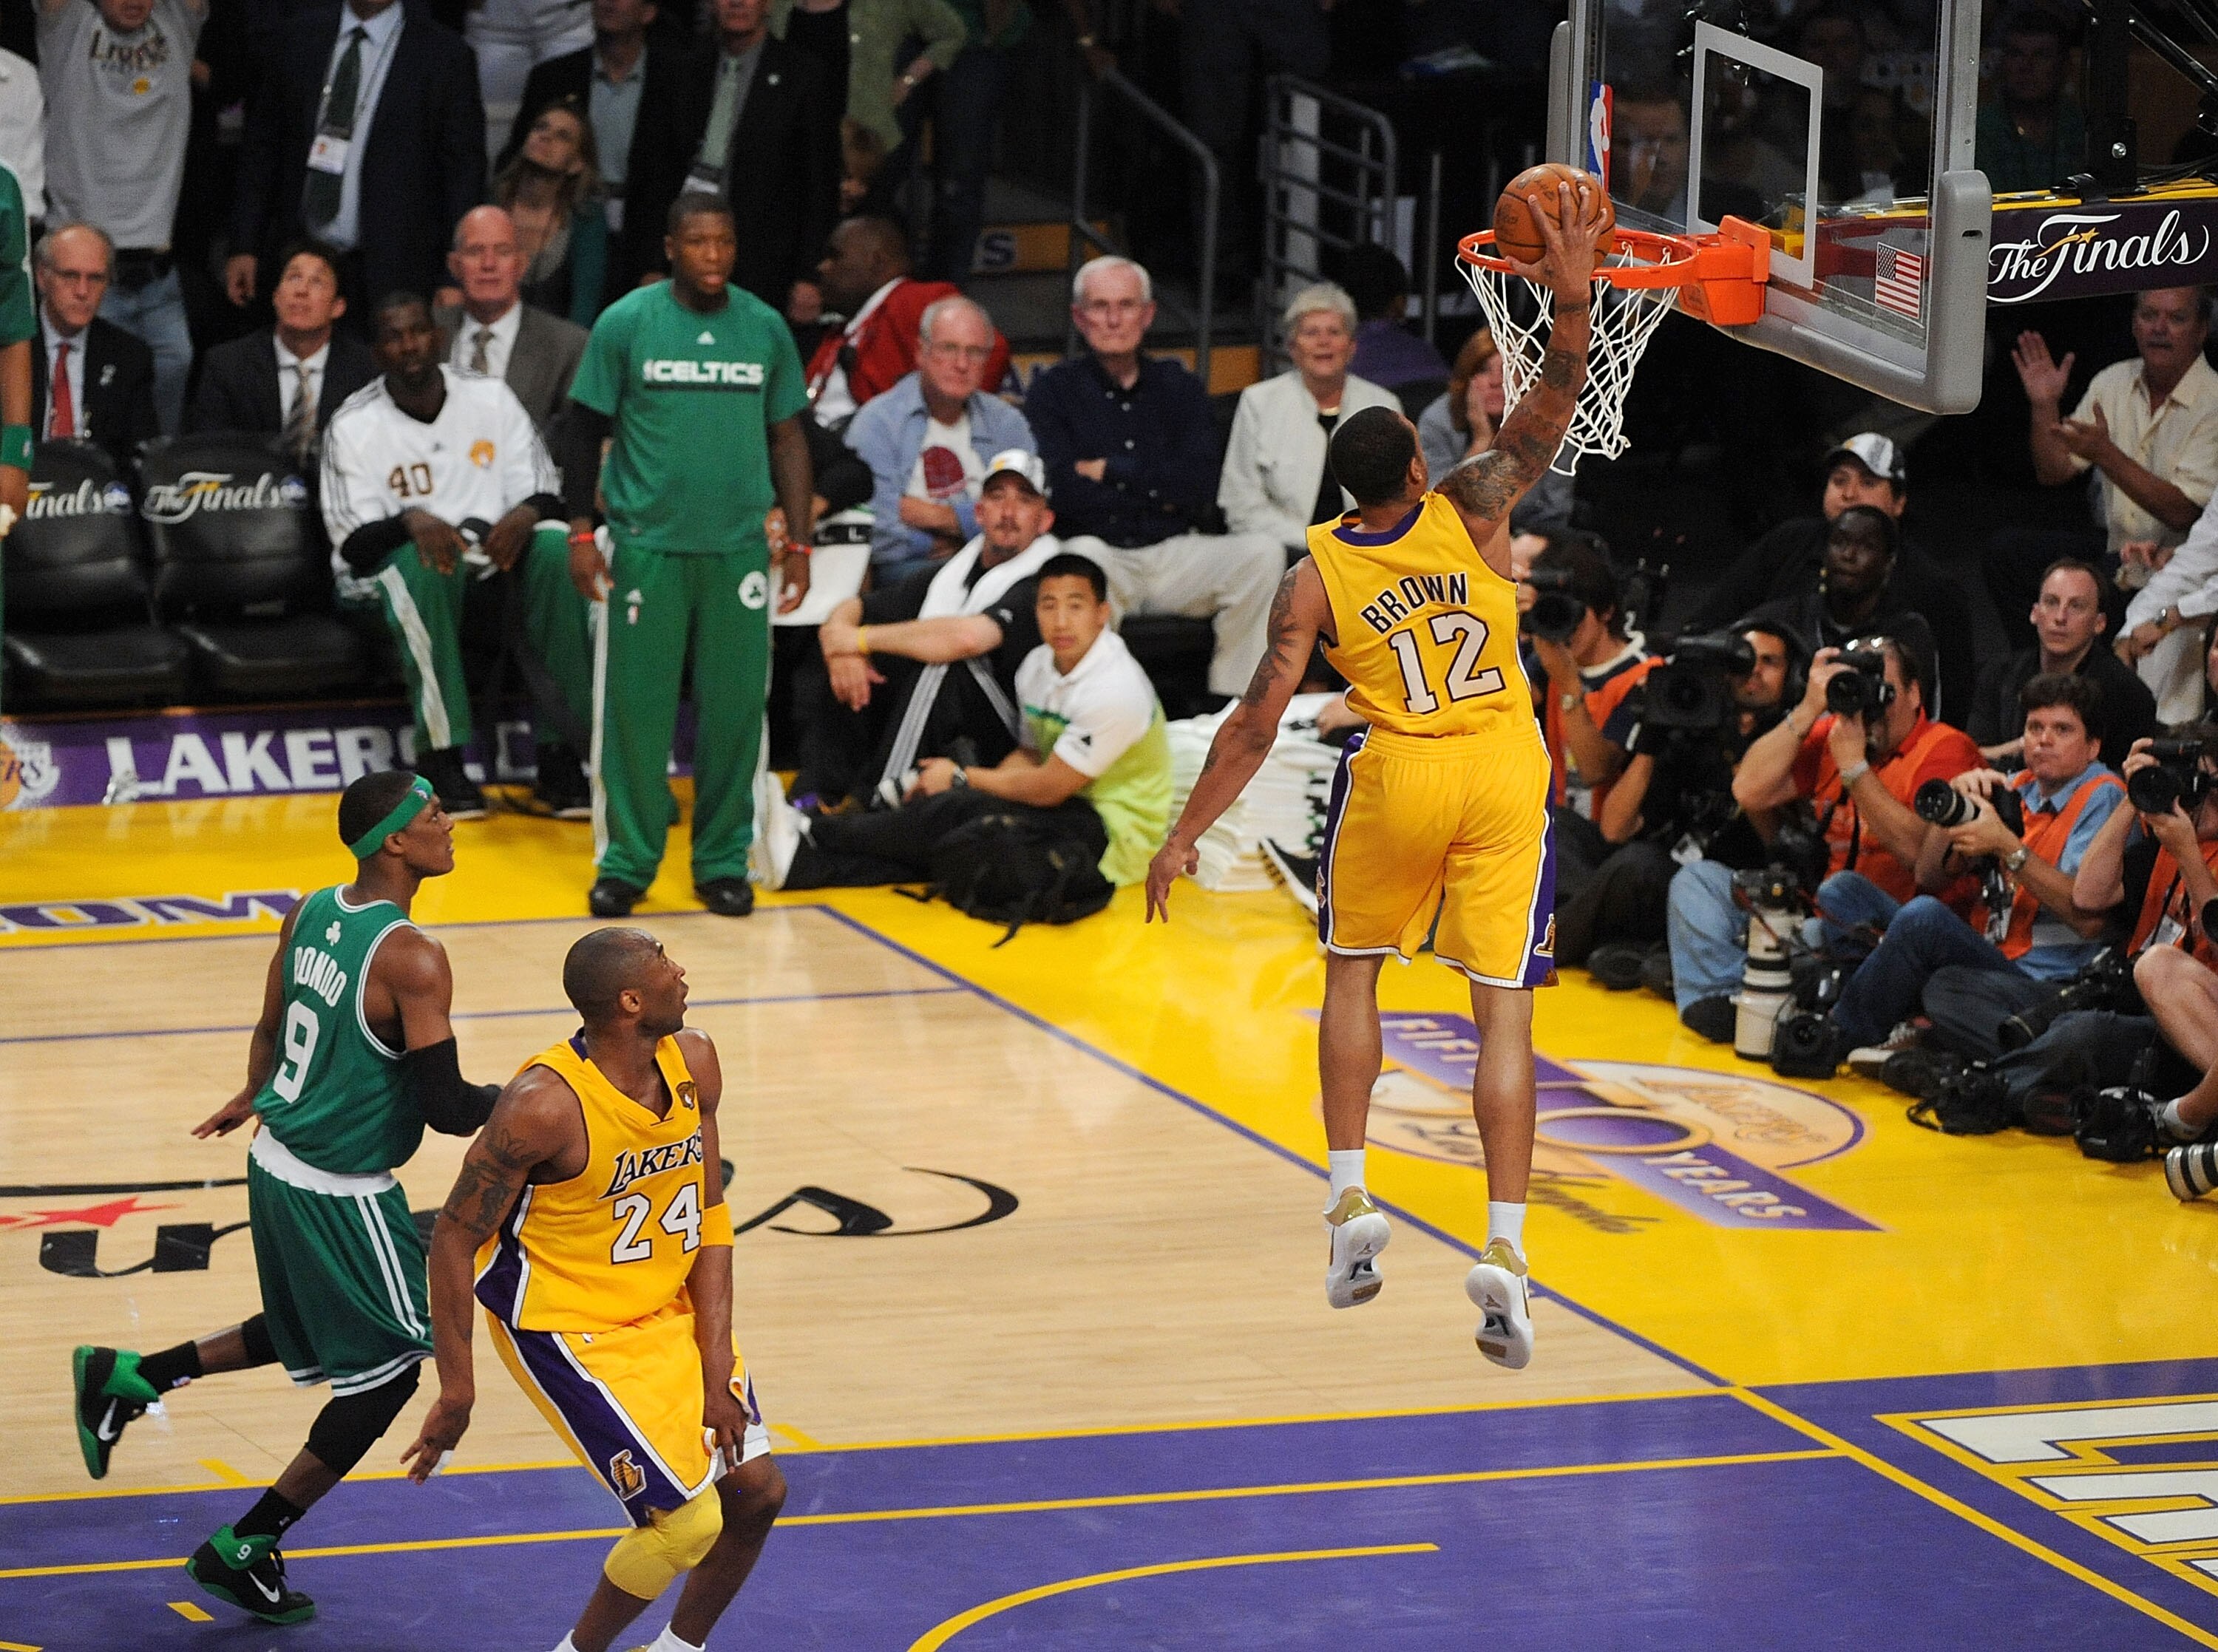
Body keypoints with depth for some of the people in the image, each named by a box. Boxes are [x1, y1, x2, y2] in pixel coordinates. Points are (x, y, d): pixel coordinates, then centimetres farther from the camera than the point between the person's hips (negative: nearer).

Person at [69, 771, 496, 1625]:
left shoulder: (310, 914, 1)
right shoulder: (412, 961, -24)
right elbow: (447, 1108, -23)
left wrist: (254, 1096, 37)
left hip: (278, 1165, 8)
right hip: (341, 1195, -8)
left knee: (311, 1333, 29)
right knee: (390, 1367, 8)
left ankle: (127, 1378, 29)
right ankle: (244, 1548, 13)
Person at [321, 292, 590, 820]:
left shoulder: (490, 398, 5)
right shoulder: (353, 426, -3)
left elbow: (546, 493, 3)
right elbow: (355, 542, -9)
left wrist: (526, 513, -22)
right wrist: (409, 522, -30)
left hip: (496, 557, 3)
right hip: (395, 565, -3)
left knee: (557, 546, -29)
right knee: (422, 565, -38)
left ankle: (560, 753, -27)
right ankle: (439, 757, -35)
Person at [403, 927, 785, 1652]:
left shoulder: (693, 1062, -6)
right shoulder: (546, 1103, -28)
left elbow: (708, 1215, -1)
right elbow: (454, 1238, -20)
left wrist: (717, 1370, -7)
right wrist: (457, 1391, -17)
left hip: (669, 1311, 7)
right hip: (569, 1331, -7)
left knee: (757, 1489, 8)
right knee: (686, 1522, -10)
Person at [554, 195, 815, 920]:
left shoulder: (765, 328, 5)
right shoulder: (625, 323, -2)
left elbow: (787, 438, 12)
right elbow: (585, 429, 3)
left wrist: (798, 541, 8)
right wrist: (581, 533, -3)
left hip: (737, 546, 2)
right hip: (647, 545, -2)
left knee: (734, 706, 4)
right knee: (636, 704, 1)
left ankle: (723, 860, 16)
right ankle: (627, 860, 12)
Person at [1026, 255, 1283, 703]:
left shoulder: (1179, 387, 15)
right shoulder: (1054, 390, 6)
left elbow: (1200, 485, -1)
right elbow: (1065, 494, -10)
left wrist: (1111, 471, -4)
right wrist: (1157, 490, -2)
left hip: (1176, 554, 3)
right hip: (1106, 554, -3)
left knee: (1263, 553, -23)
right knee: (1084, 554, -38)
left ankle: (1230, 705, -17)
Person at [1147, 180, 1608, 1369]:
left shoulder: (1315, 577, -8)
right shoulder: (1471, 513, -9)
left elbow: (1258, 721, -9)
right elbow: (1552, 409, -5)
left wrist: (1186, 837, -2)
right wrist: (1572, 299, -16)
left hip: (1396, 780, 0)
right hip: (1504, 777, 0)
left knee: (1352, 970, 24)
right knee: (1503, 1011, 0)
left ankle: (1351, 1203, 17)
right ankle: (1504, 1249, -10)